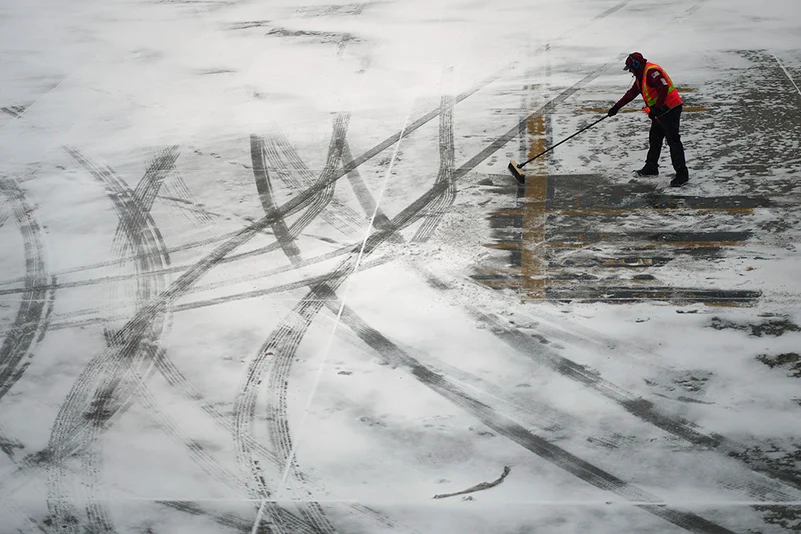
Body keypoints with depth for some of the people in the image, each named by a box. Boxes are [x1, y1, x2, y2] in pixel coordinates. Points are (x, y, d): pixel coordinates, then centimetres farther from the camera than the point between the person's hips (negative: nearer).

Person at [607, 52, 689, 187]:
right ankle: (651, 167, 33)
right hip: (660, 111, 11)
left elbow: (663, 88, -27)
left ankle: (682, 174, -10)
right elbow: (631, 93, 26)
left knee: (673, 141, -11)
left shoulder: (652, 71, -17)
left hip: (670, 109, -11)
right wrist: (617, 107, 27)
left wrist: (655, 109, -24)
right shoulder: (641, 75, 17)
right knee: (654, 139, 19)